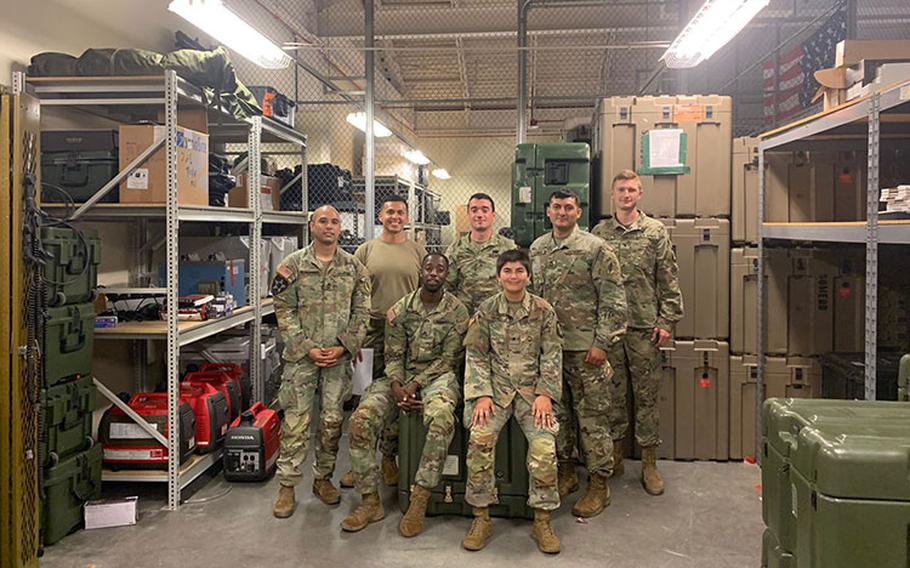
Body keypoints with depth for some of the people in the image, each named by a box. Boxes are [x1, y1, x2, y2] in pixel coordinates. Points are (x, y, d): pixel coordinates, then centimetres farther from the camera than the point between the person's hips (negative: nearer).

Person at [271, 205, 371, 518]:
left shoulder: (354, 268, 6)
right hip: (301, 356, -2)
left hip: (339, 357, 2)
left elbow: (361, 312, 4)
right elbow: (284, 311, -2)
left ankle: (323, 478, 25)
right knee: (295, 421, 1)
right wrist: (307, 348, -10)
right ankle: (287, 485, 13)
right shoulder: (293, 265, 1)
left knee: (332, 421, 9)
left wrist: (344, 347, -7)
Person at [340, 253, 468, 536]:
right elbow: (393, 355, 4)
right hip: (401, 377, 3)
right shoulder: (401, 309, 7)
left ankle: (419, 502, -26)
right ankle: (370, 501, -8)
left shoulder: (457, 311, -1)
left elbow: (447, 358, -5)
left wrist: (415, 385, -16)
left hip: (437, 376, -3)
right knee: (361, 419, -21)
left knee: (441, 417, -37)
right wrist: (396, 387, -15)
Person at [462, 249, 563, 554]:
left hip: (532, 389, 0)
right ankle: (481, 517, -9)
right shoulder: (486, 310, 5)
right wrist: (482, 394, -10)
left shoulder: (543, 310, 4)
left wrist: (545, 394, -9)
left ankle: (542, 520, -4)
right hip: (496, 388, 0)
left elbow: (552, 355, 3)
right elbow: (475, 355, 3)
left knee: (544, 444, -23)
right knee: (479, 437, -25)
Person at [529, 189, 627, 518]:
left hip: (585, 347, -5)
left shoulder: (595, 248, -6)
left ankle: (599, 485, 13)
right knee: (557, 413, 14)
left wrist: (602, 343, -14)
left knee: (592, 416, 2)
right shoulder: (536, 248, 10)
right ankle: (565, 473, 29)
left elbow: (613, 300, -9)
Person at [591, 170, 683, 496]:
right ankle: (614, 458, 22)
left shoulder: (655, 232, 2)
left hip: (644, 328, -1)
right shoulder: (599, 233, 6)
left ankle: (649, 463, 16)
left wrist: (667, 321, -5)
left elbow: (669, 282, 1)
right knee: (612, 394, 9)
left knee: (646, 396, 5)